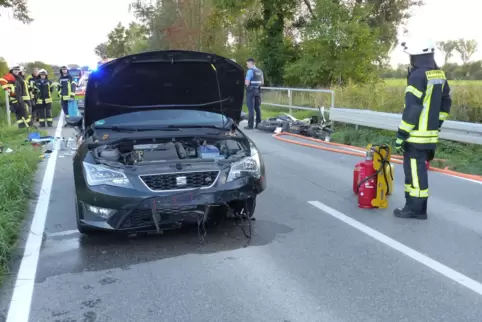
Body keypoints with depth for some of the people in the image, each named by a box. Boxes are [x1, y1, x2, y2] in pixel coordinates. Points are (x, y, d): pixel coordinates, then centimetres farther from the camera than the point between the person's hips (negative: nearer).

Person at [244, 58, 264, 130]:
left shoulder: (250, 71, -12)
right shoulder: (260, 71, 11)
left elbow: (247, 83, -16)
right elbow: (262, 82, 17)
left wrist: (245, 81, 4)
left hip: (251, 91, -7)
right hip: (258, 91, 7)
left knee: (251, 109, -6)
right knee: (257, 108, 12)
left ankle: (250, 125, -6)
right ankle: (258, 124, 14)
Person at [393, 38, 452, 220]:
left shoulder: (418, 76, -16)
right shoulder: (440, 76, 13)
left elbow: (412, 109, -20)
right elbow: (445, 104, 18)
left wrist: (401, 135, -16)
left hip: (416, 136, -9)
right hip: (430, 134, 9)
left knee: (415, 172, -1)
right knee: (416, 170, 16)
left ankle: (416, 209, 7)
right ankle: (414, 205, 24)